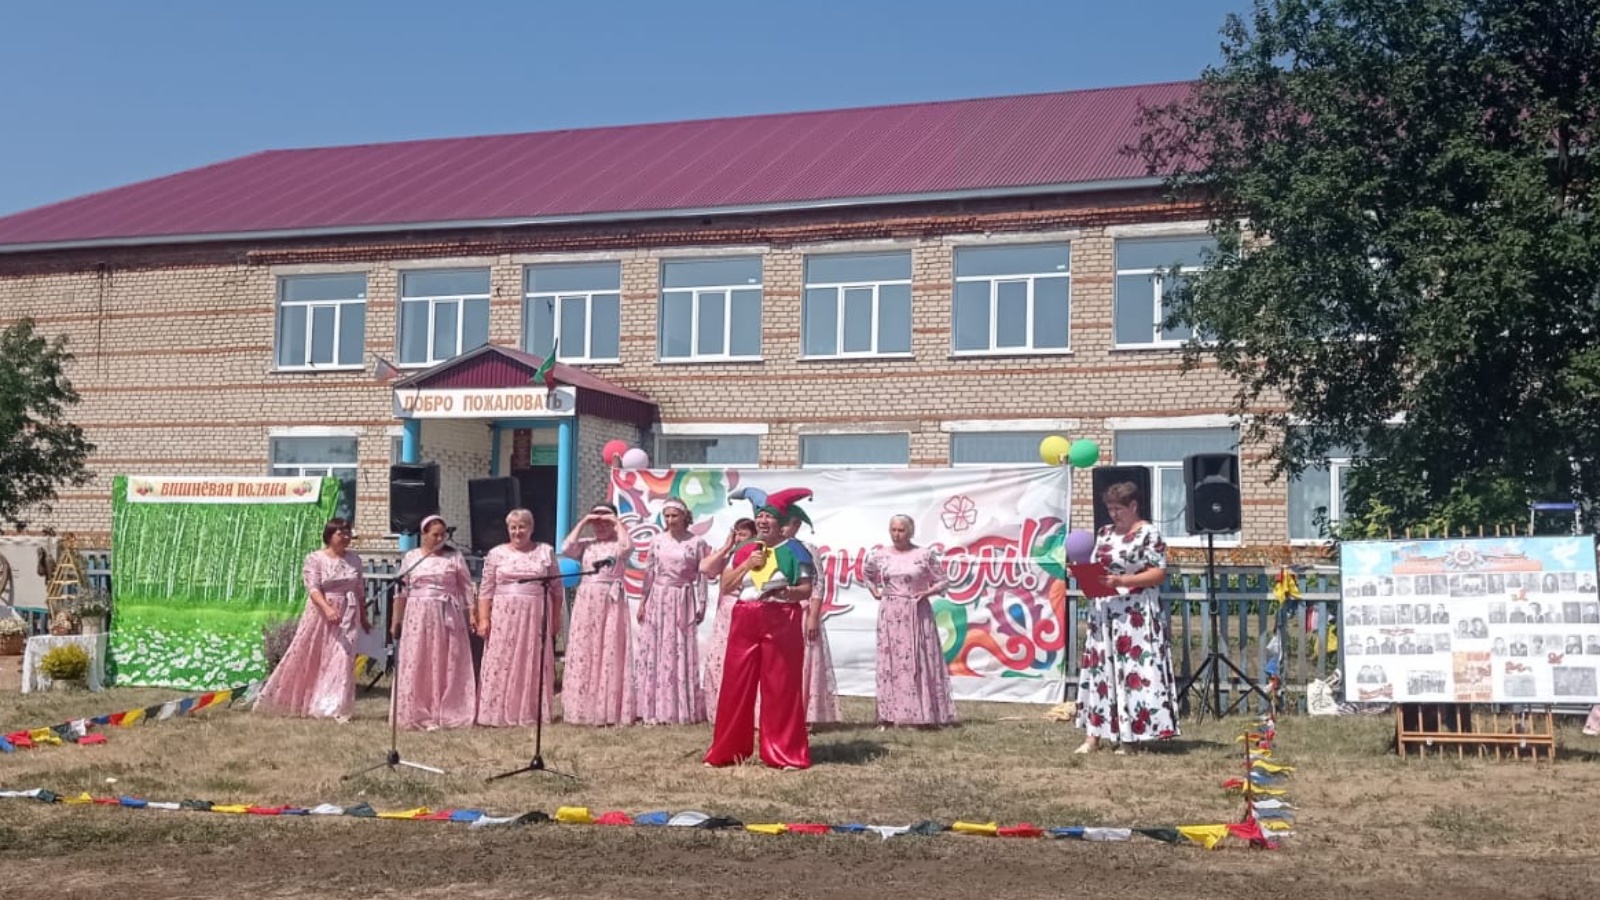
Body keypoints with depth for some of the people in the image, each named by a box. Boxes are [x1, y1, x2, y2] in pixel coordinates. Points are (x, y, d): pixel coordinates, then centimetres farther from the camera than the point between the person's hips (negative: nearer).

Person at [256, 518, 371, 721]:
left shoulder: (354, 560, 8)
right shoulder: (315, 558, -4)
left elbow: (360, 591, 14)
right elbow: (313, 588, -15)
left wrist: (363, 617, 17)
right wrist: (328, 609, -29)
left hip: (347, 616, 2)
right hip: (321, 614, -2)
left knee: (342, 659, -6)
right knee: (306, 658, 4)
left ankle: (336, 709, -3)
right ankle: (294, 703, 18)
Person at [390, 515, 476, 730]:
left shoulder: (454, 556, 4)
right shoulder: (411, 557, 7)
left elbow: (466, 587, 4)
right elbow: (401, 591, 9)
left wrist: (472, 613, -4)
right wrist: (396, 620, 7)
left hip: (448, 617, 0)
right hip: (418, 617, 1)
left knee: (448, 665, 0)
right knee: (417, 665, -2)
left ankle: (448, 714, 6)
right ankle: (418, 714, 4)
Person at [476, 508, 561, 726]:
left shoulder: (546, 552, 8)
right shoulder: (496, 554, 7)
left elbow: (556, 589, 9)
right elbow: (486, 591, 4)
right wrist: (483, 619, -4)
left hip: (536, 617, 0)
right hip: (504, 617, 0)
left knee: (535, 665, 1)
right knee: (501, 665, -3)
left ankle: (533, 713, 7)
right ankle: (498, 714, -1)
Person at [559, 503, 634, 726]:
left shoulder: (618, 543, 4)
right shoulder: (585, 544, 11)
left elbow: (626, 547, -19)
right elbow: (566, 549, -7)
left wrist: (618, 523, -8)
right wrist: (581, 523, -2)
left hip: (612, 602, -2)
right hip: (586, 602, 3)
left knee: (610, 653, -4)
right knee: (583, 653, 1)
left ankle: (611, 710, 0)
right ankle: (583, 708, 5)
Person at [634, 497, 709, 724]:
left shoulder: (697, 542, -2)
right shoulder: (657, 541, 5)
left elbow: (702, 576, -1)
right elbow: (649, 573, 9)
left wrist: (701, 605, -5)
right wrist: (643, 602, 7)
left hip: (683, 601, -3)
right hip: (658, 599, 3)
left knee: (680, 653, 0)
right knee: (653, 652, 2)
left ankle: (681, 709, 7)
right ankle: (655, 708, 9)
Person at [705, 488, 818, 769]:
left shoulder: (793, 550, -1)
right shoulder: (743, 550, 11)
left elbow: (807, 589, -4)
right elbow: (725, 586, 7)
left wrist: (787, 591, -24)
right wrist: (747, 564, -5)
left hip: (781, 623, -4)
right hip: (745, 622, 4)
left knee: (780, 688, -1)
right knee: (736, 686, 5)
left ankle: (784, 753, 6)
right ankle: (727, 750, 15)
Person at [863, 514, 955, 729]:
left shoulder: (925, 554, -2)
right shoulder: (880, 555, 6)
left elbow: (943, 581, 3)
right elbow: (866, 573, 26)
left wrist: (929, 592, -13)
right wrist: (874, 592, 13)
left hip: (918, 613, -2)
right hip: (890, 614, 2)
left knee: (922, 661, -3)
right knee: (890, 662, 1)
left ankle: (926, 714, -1)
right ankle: (888, 715, 3)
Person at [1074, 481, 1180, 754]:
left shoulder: (1149, 534, -6)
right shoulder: (1105, 533, 15)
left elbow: (1159, 573, -12)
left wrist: (1121, 581, -20)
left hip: (1136, 617, -7)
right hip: (1104, 614, 7)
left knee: (1134, 671, -7)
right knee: (1099, 670, 5)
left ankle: (1131, 736, -1)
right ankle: (1094, 735, 9)